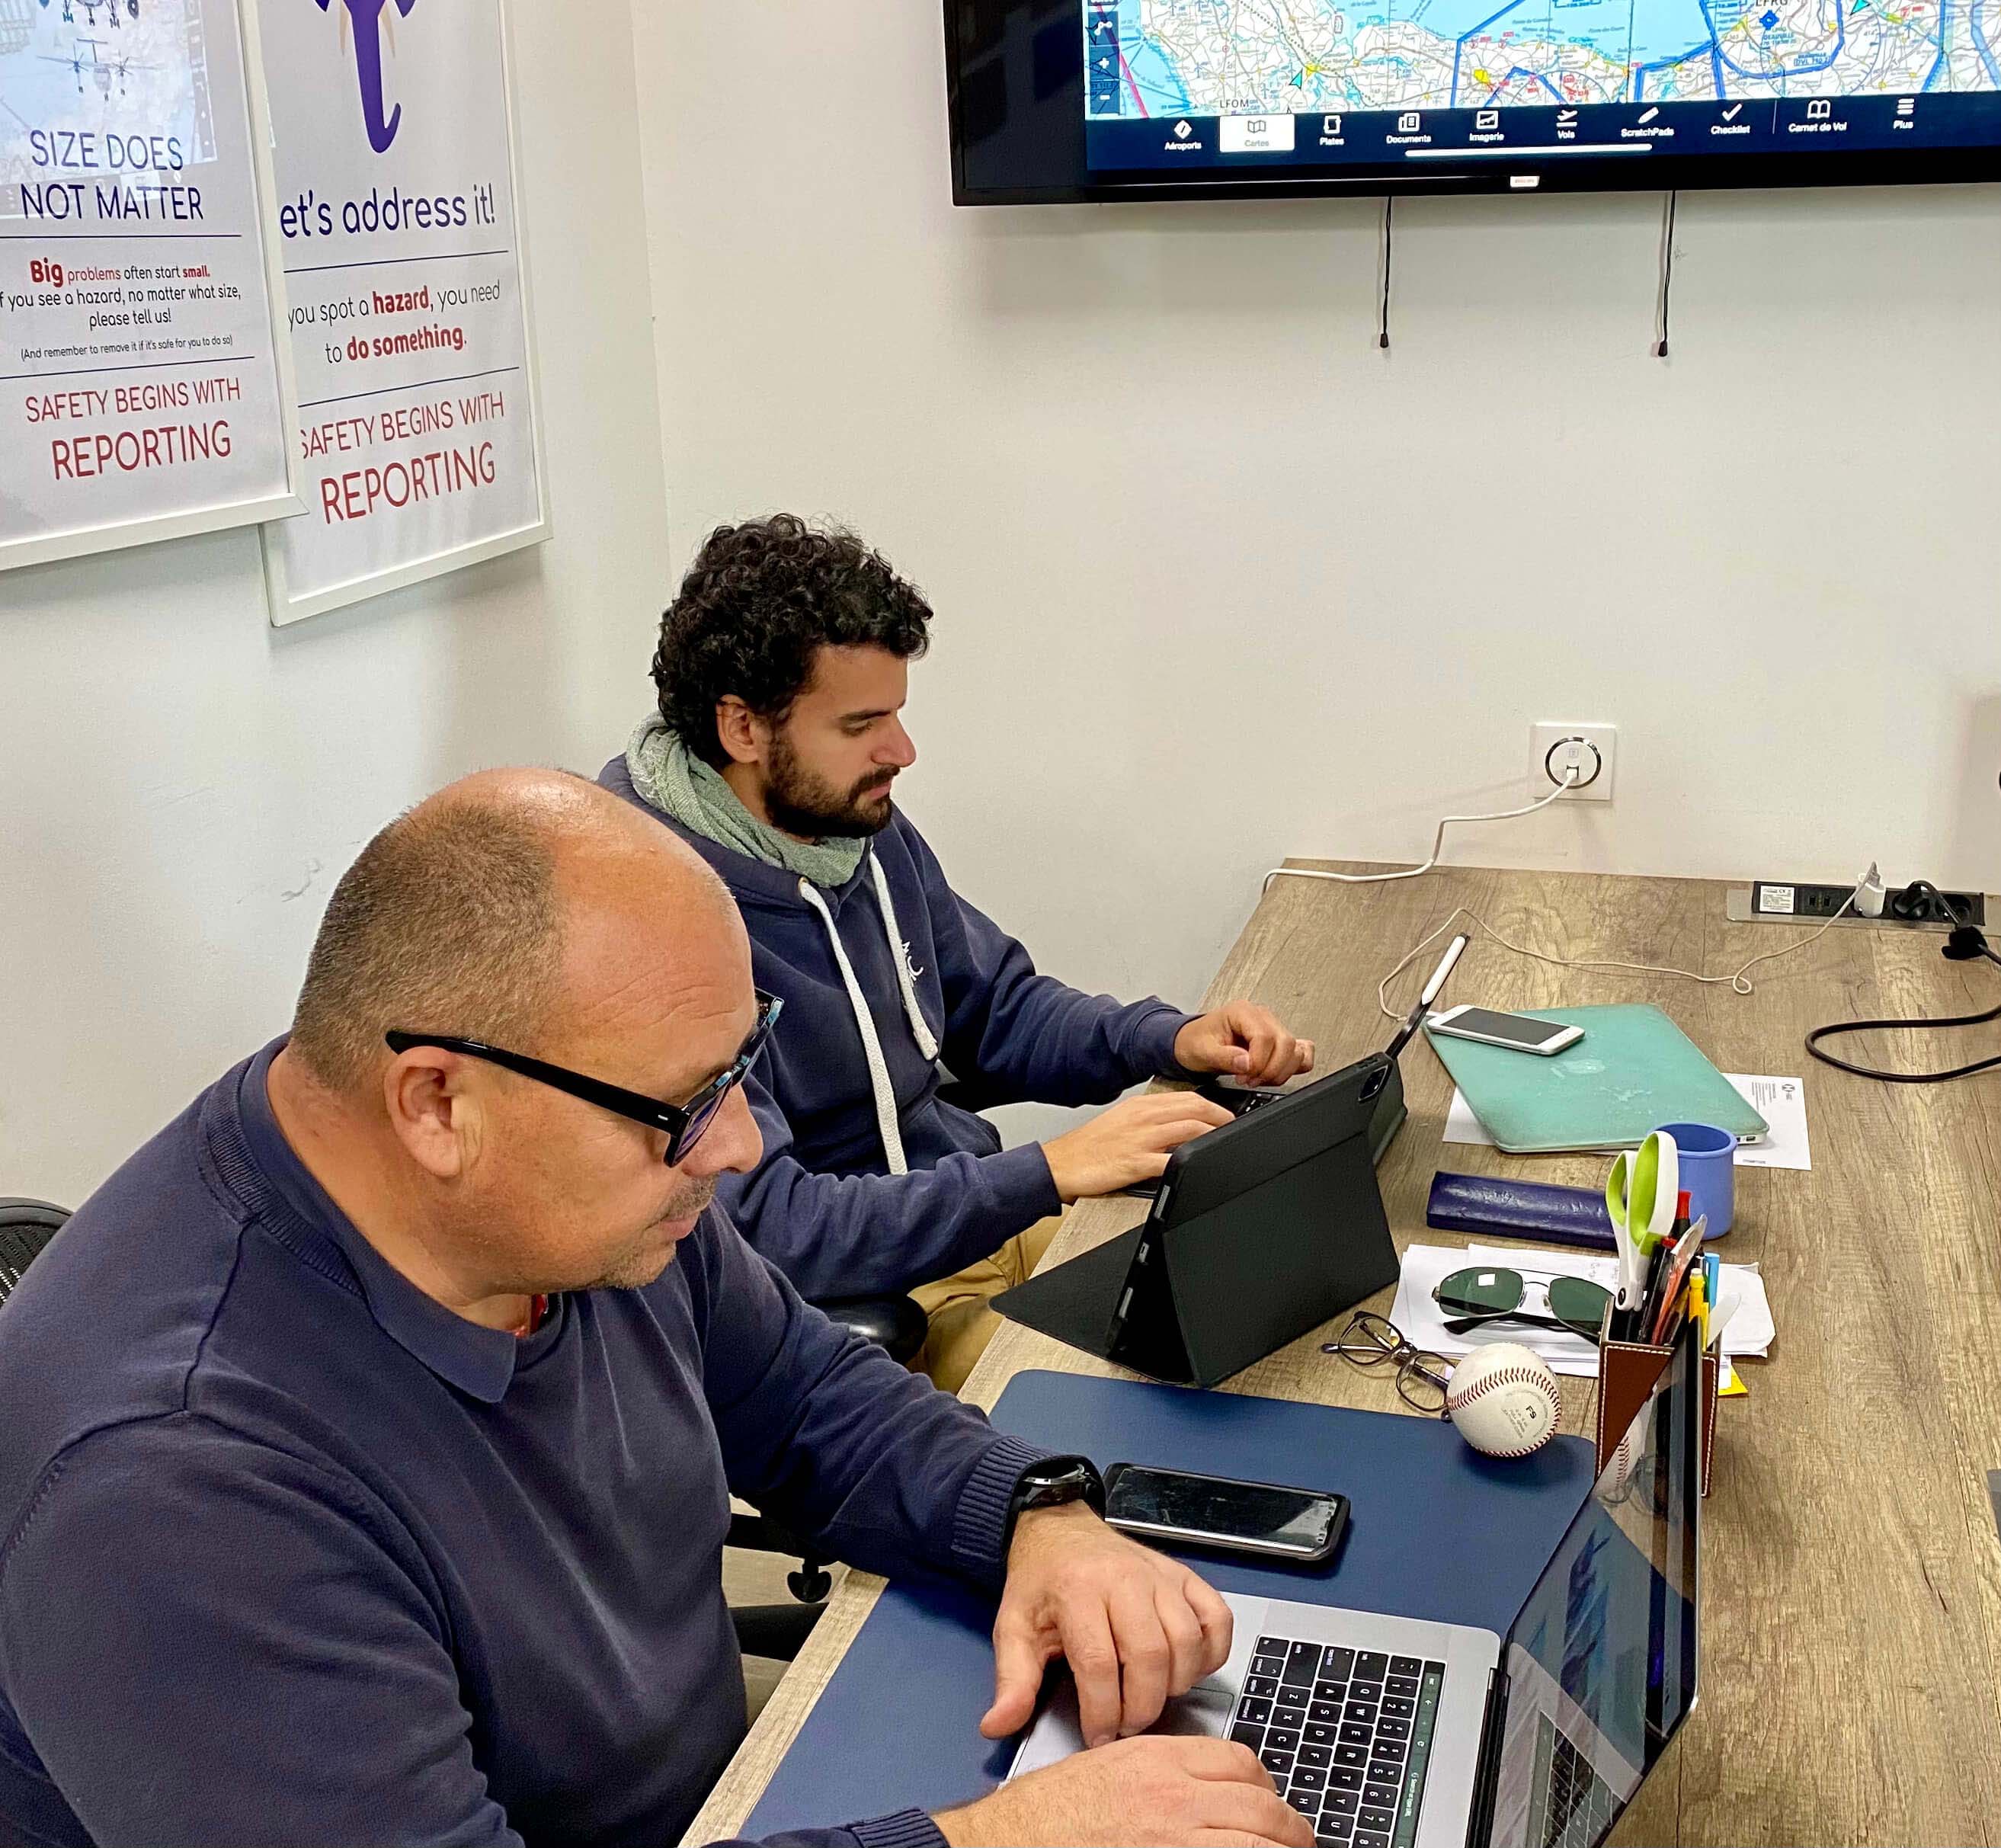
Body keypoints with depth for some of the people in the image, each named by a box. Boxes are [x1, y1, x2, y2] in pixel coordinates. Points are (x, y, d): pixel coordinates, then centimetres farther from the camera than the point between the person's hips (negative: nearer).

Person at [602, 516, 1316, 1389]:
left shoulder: (863, 826, 4)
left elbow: (997, 1006, 16)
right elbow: (755, 1224, -28)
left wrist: (1172, 1040, -3)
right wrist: (1046, 1172, -31)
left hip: (979, 1214, 8)